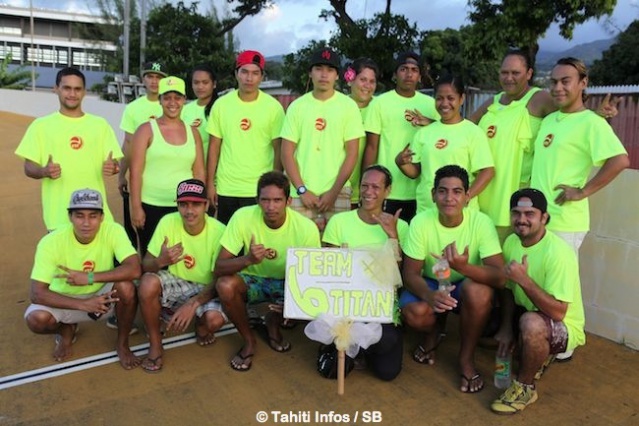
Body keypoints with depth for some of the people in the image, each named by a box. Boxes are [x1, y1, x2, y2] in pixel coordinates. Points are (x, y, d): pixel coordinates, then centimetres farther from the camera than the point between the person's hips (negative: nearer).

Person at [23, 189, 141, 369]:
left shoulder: (113, 231, -24)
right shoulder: (51, 242, -24)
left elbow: (134, 269, -34)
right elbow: (37, 293, -25)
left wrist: (89, 277, -39)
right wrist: (84, 304, -34)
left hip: (102, 296, 0)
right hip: (66, 300, 0)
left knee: (126, 287, -31)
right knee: (36, 319, -29)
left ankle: (122, 344, -5)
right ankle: (66, 330, 10)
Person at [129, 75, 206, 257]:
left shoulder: (193, 132, 8)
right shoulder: (147, 130, -2)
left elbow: (199, 172, 10)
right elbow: (136, 172, -6)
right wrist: (136, 206, -10)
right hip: (151, 207, -2)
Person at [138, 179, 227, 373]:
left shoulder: (219, 232, -20)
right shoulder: (168, 222, -15)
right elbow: (145, 266, -12)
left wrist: (192, 304, -30)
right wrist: (160, 261, -36)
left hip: (206, 290, -2)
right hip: (175, 284, 2)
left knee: (215, 319, -32)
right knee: (148, 282, -30)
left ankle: (201, 327, 9)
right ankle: (155, 345, -7)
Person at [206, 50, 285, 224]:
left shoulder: (273, 107, -3)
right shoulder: (221, 104, 2)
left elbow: (279, 150, -1)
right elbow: (214, 147, 5)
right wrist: (210, 183, 3)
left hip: (260, 190, -2)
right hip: (225, 189, 2)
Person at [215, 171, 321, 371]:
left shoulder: (306, 228, -22)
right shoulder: (243, 217, -22)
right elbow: (219, 267, -23)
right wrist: (248, 259, -44)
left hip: (287, 282, 0)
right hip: (252, 279, 0)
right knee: (225, 286, -31)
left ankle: (274, 322, 7)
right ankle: (249, 341, -2)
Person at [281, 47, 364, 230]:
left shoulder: (348, 106, 3)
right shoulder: (297, 106, 6)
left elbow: (352, 154, 0)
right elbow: (287, 153, 3)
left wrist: (334, 192, -7)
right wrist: (302, 190, -6)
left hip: (338, 192, -1)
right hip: (302, 193, 1)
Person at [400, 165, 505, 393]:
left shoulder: (481, 222, -21)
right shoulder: (421, 222, -18)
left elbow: (500, 277, -28)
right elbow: (410, 273, -17)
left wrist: (464, 267, -49)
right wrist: (430, 295, -40)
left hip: (467, 286, 0)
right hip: (431, 284, 0)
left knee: (478, 291, -35)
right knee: (413, 312, -31)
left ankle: (467, 357, -8)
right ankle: (433, 333, 10)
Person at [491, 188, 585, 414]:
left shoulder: (558, 252, -28)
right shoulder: (511, 242, -6)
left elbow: (558, 312, -32)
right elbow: (508, 289, 2)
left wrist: (524, 279, -37)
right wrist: (507, 328, -8)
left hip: (563, 326, -8)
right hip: (528, 315, 8)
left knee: (531, 323, -38)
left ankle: (525, 388, -11)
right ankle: (535, 358, 18)